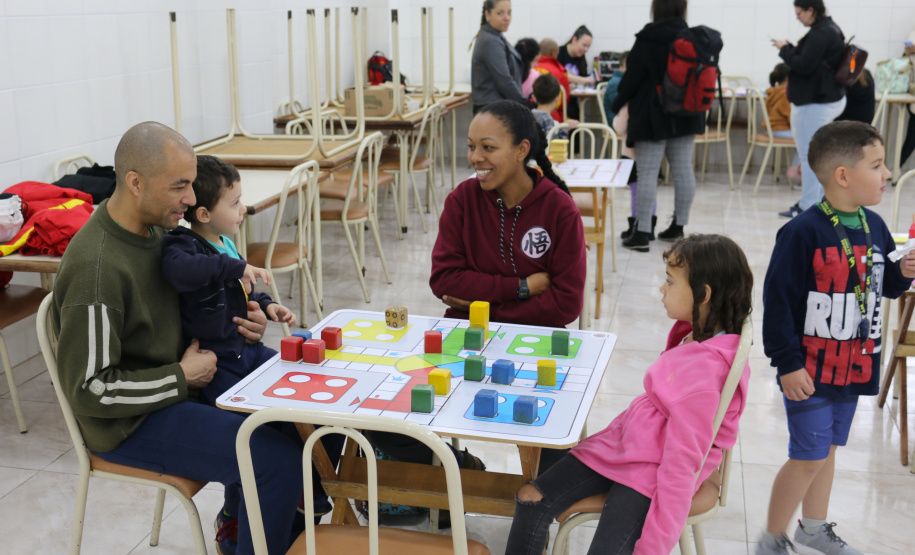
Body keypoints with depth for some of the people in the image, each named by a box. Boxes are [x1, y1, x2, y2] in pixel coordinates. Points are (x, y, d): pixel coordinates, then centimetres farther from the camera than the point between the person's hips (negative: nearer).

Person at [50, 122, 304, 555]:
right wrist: (181, 377, -17)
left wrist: (234, 321, -1)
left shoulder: (155, 228, 1)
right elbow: (89, 390, -25)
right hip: (129, 422, -10)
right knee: (281, 457, -21)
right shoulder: (96, 269, -28)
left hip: (172, 385, 10)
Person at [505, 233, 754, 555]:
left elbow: (680, 465, -25)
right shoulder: (694, 335, -2)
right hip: (620, 444, 9)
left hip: (648, 474, -9)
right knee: (532, 499, 1)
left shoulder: (703, 374, -27)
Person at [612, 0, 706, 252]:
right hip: (686, 116, 6)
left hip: (652, 116, -5)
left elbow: (632, 77, -7)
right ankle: (679, 226, 21)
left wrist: (618, 104, 7)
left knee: (647, 173, -5)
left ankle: (642, 232, -6)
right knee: (683, 170, 11)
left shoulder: (647, 39, -10)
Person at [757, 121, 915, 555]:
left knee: (827, 447, 20)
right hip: (811, 370, -7)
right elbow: (778, 300, -19)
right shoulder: (803, 233, -20)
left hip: (855, 365, 7)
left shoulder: (874, 226, 3)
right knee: (809, 457, -2)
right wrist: (788, 365, -18)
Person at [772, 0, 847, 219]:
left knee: (809, 155, -6)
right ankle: (818, 201, 23)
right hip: (829, 98, 11)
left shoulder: (820, 34, -19)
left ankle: (808, 206, -1)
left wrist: (784, 49, -8)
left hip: (814, 103, -11)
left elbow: (804, 66, -22)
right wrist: (791, 48, 7)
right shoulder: (831, 29, 14)